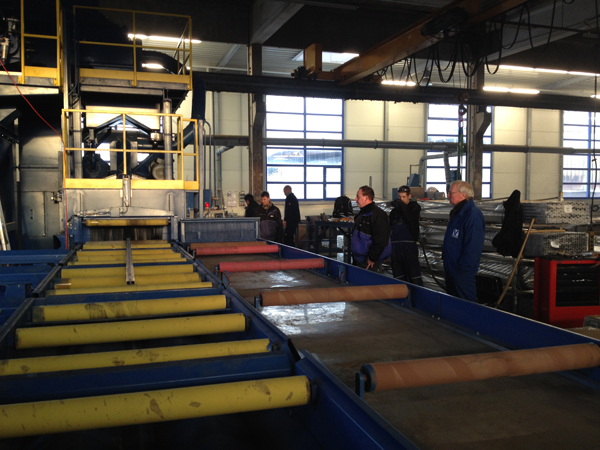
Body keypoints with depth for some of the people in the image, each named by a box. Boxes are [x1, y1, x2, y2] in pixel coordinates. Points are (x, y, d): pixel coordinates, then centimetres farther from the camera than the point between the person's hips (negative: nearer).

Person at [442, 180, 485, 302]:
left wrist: (462, 268, -23)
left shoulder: (473, 215, -22)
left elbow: (473, 247, -24)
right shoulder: (458, 212, 11)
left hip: (463, 274, -10)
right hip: (451, 270, 10)